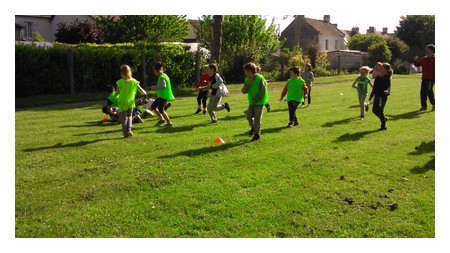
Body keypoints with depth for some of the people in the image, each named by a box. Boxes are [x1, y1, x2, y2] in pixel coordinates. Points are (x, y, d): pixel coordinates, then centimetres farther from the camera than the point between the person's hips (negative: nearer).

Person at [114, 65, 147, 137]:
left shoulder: (120, 82, -9)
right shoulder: (133, 81, -3)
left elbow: (117, 92, -5)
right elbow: (140, 89, 3)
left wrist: (115, 96, 17)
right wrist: (145, 93, 23)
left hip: (122, 102, -2)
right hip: (131, 102, 2)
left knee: (123, 118, 8)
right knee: (129, 116, 19)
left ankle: (125, 133, 7)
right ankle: (129, 129, -1)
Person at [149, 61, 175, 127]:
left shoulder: (162, 77, -18)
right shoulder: (163, 76, 12)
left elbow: (163, 86, -33)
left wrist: (154, 87, -24)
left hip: (163, 96, -10)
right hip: (161, 96, 10)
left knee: (161, 110, -4)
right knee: (153, 107, 13)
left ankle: (169, 122, 8)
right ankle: (162, 119, 21)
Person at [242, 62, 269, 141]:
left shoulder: (260, 78, -15)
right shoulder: (247, 80, 3)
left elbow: (263, 91, -15)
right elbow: (244, 91, -3)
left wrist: (256, 99, -13)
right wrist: (248, 84, -17)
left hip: (259, 102, -5)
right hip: (251, 102, 6)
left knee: (257, 118, -3)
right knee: (249, 116, -1)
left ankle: (257, 134, 9)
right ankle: (253, 127, 29)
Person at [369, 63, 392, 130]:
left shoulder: (387, 78, -13)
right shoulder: (377, 77, 7)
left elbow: (388, 87, -22)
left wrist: (387, 91, -45)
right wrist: (371, 95, 19)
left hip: (383, 96, -7)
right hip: (377, 96, 7)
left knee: (380, 111, -2)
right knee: (374, 110, 12)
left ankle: (383, 126, 12)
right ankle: (384, 118, 35)